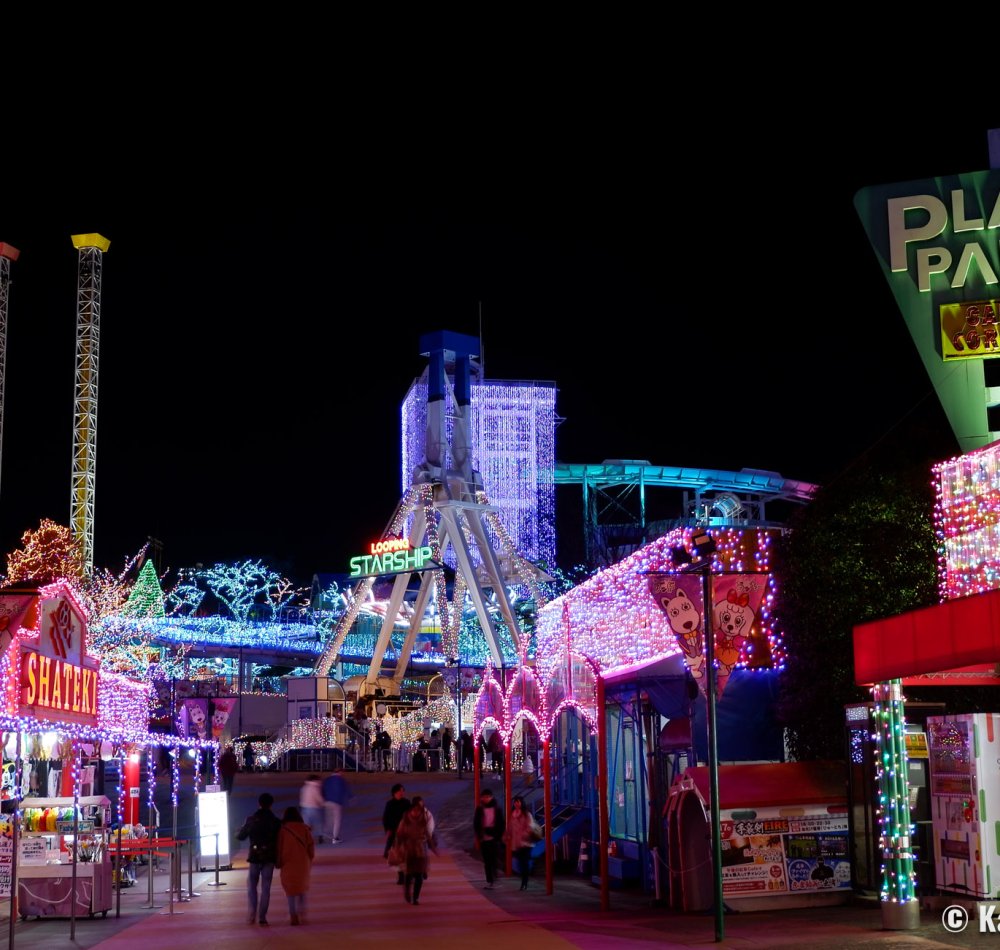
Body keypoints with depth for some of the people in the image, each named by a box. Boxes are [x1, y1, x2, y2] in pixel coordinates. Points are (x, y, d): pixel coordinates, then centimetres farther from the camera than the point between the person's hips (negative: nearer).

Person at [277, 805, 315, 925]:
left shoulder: (283, 830, -9)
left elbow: (279, 848, -6)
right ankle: (302, 914, 8)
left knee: (291, 892, 8)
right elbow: (311, 846, 0)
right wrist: (310, 859, 15)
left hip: (288, 864, -2)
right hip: (303, 863, 2)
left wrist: (279, 863, 5)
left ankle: (294, 918, 4)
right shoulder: (304, 829, -4)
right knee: (303, 889, 18)